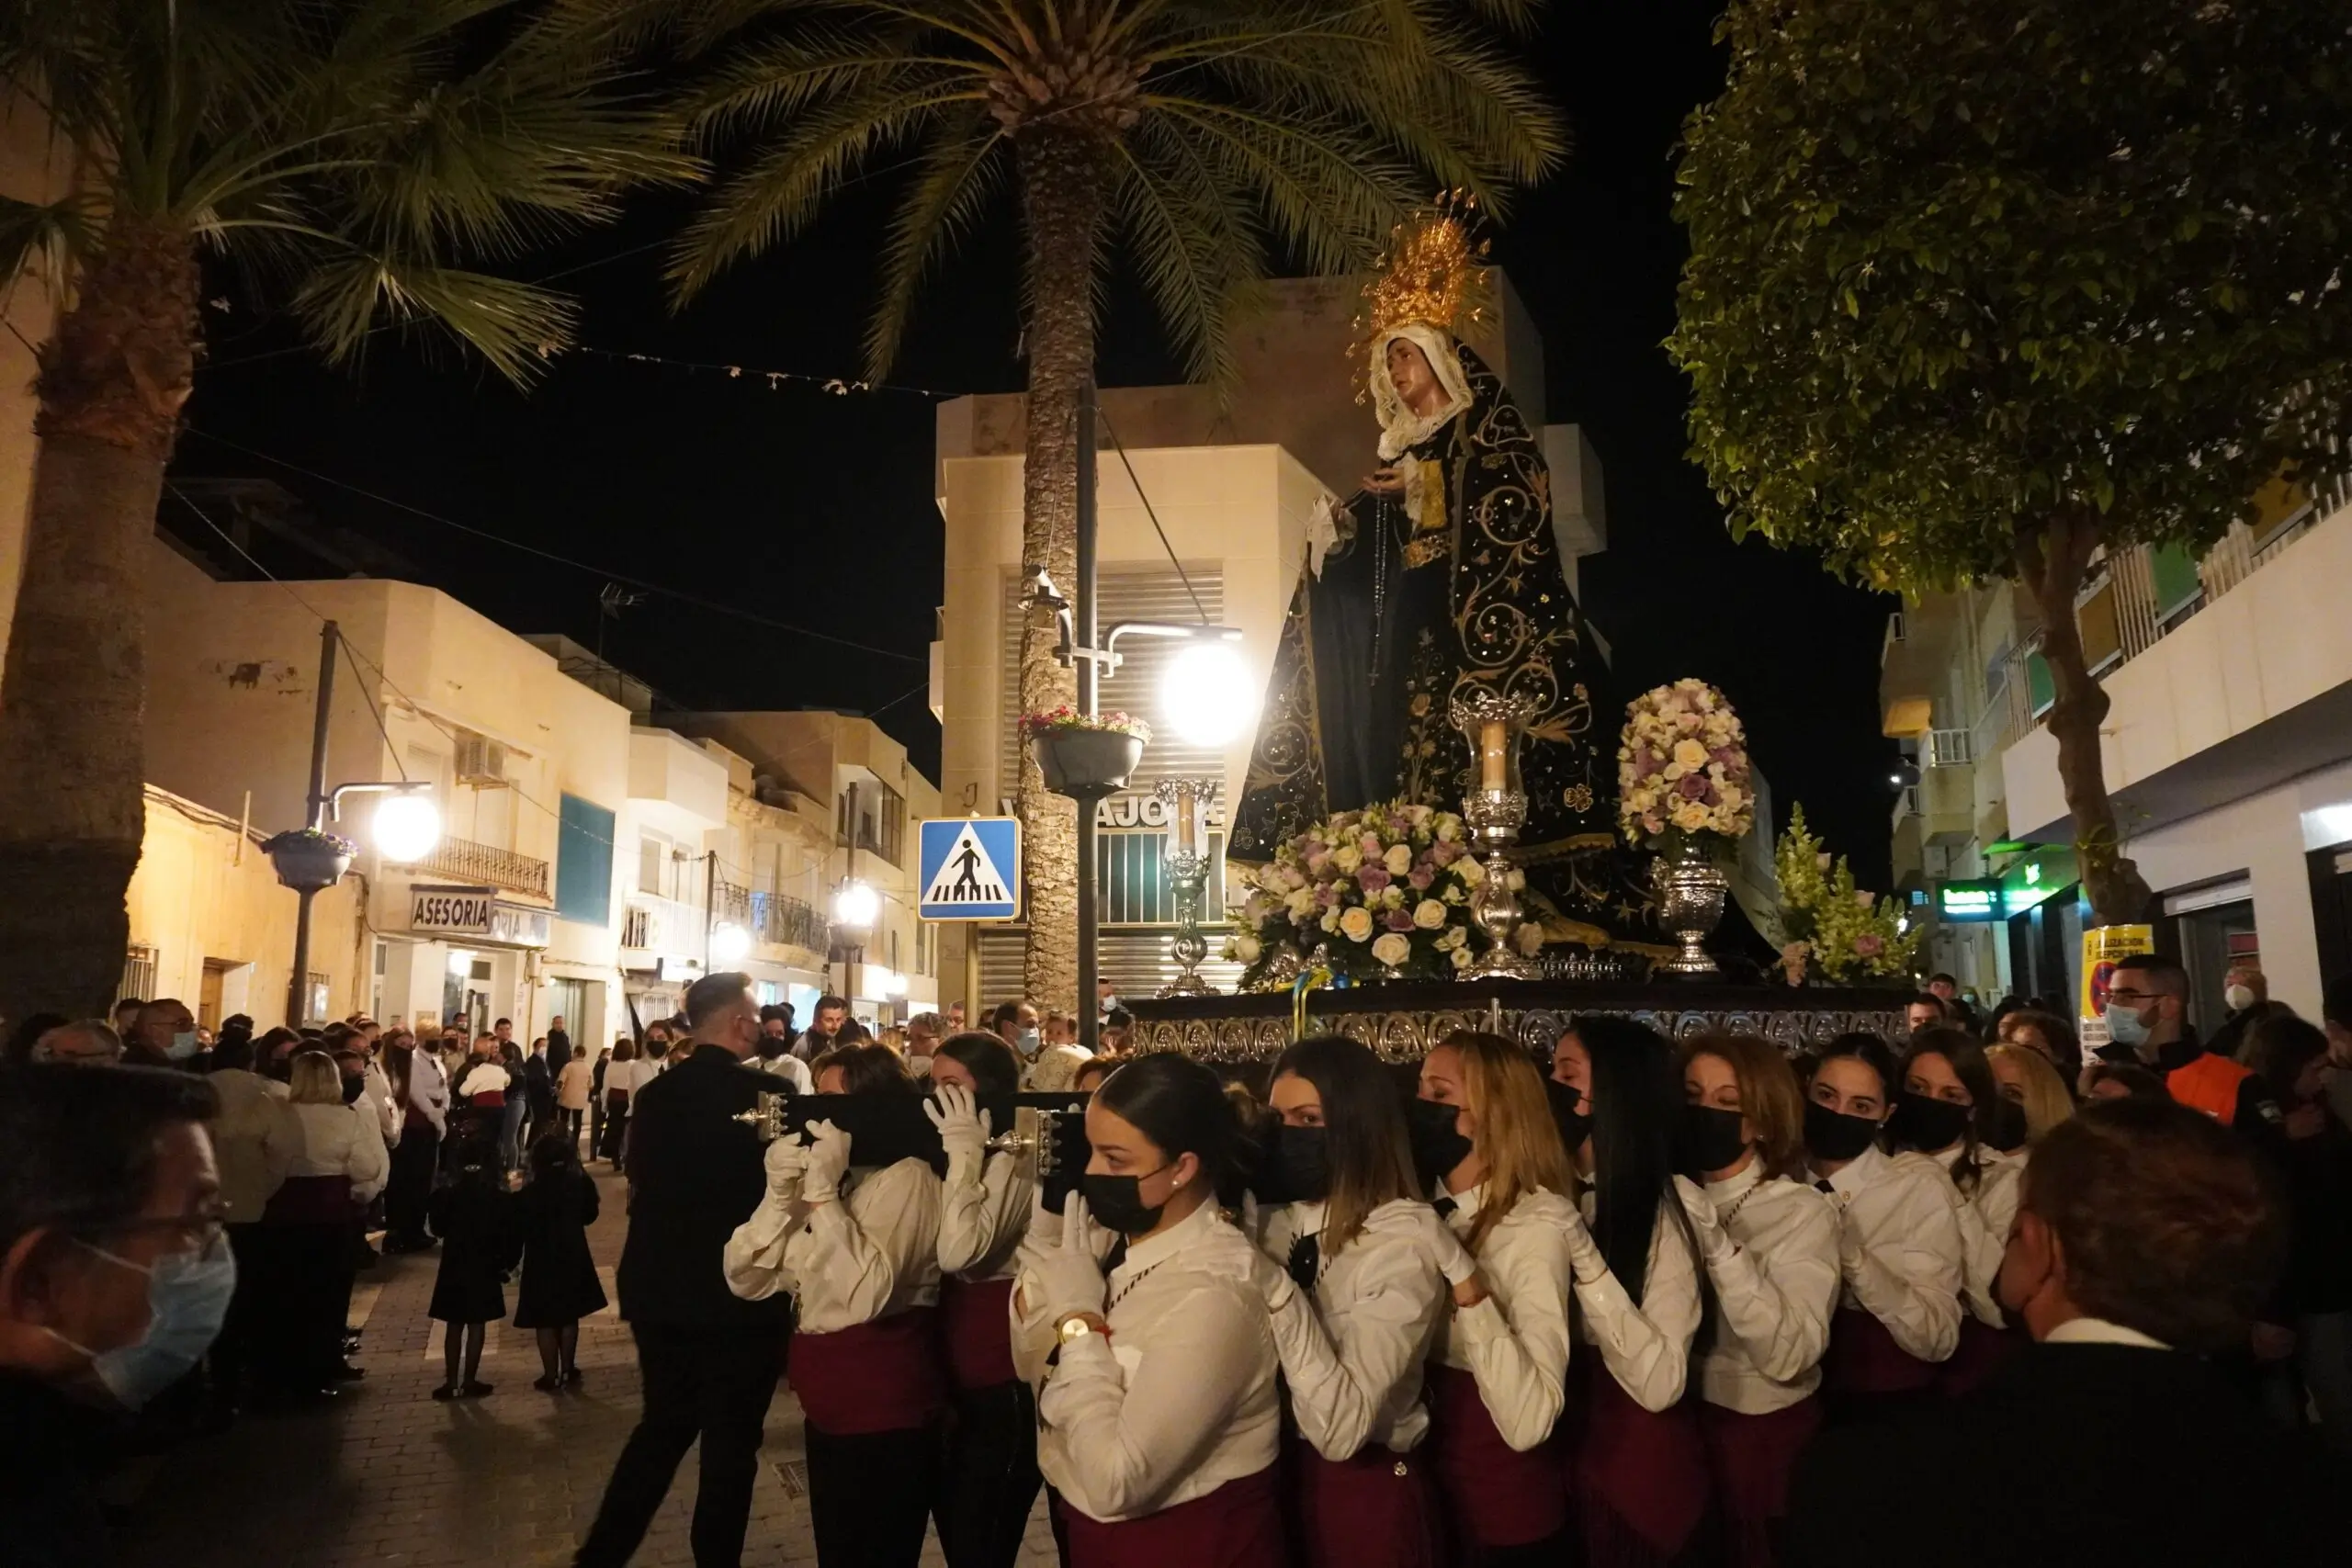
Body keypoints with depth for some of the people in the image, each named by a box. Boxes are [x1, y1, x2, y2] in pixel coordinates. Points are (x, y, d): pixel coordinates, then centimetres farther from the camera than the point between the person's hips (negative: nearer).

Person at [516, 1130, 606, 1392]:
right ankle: (567, 1370, 24)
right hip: (573, 1258, 3)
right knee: (569, 1317, 17)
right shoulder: (580, 1183, -10)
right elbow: (590, 1216, 5)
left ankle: (551, 1376, 14)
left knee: (545, 1322, 8)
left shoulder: (529, 1193, -19)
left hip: (541, 1262, -3)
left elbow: (520, 1231, -12)